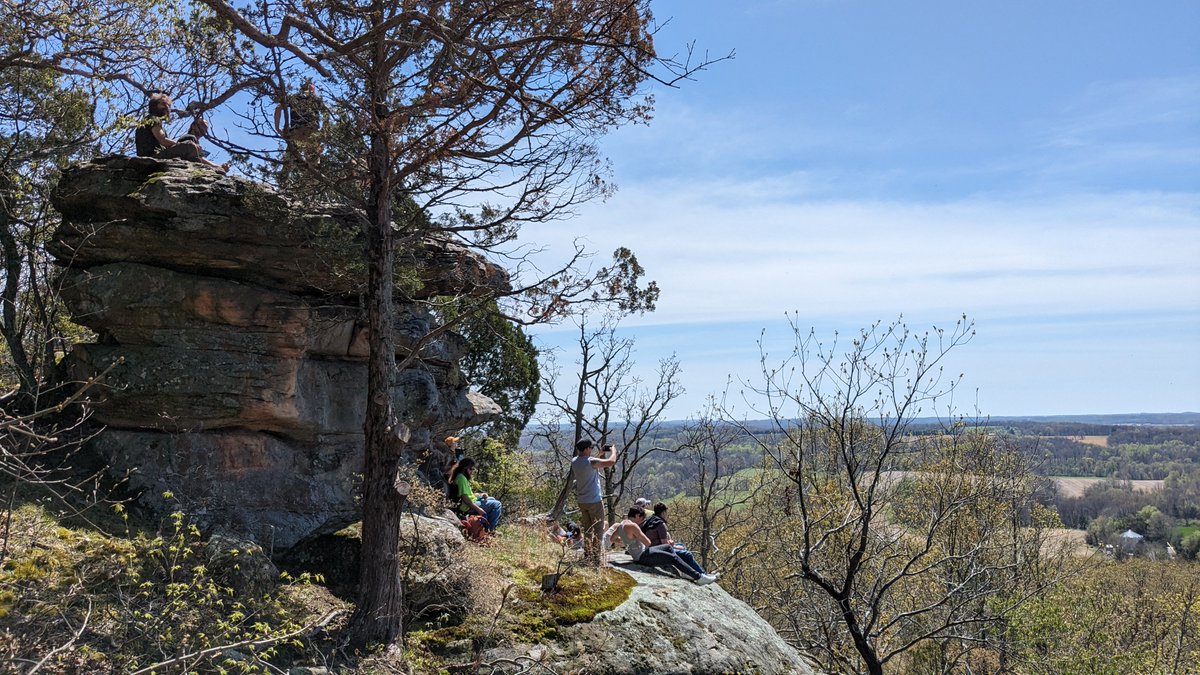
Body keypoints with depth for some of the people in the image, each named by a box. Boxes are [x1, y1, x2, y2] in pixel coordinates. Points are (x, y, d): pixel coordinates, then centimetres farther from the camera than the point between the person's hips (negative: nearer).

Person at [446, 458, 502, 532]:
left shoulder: (460, 476, 13)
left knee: (492, 499, 25)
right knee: (497, 504, -13)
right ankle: (490, 529, -9)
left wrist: (480, 495, 4)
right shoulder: (461, 478, -20)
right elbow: (464, 497, -26)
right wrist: (478, 509, -23)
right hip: (468, 507, -11)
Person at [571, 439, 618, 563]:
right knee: (598, 530, 1)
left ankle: (587, 557, 17)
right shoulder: (591, 461, -20)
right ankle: (596, 558, -1)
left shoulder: (574, 462, 4)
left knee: (587, 530, 16)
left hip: (581, 501, 7)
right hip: (594, 501, -7)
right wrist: (613, 450, -5)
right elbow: (611, 462, -23)